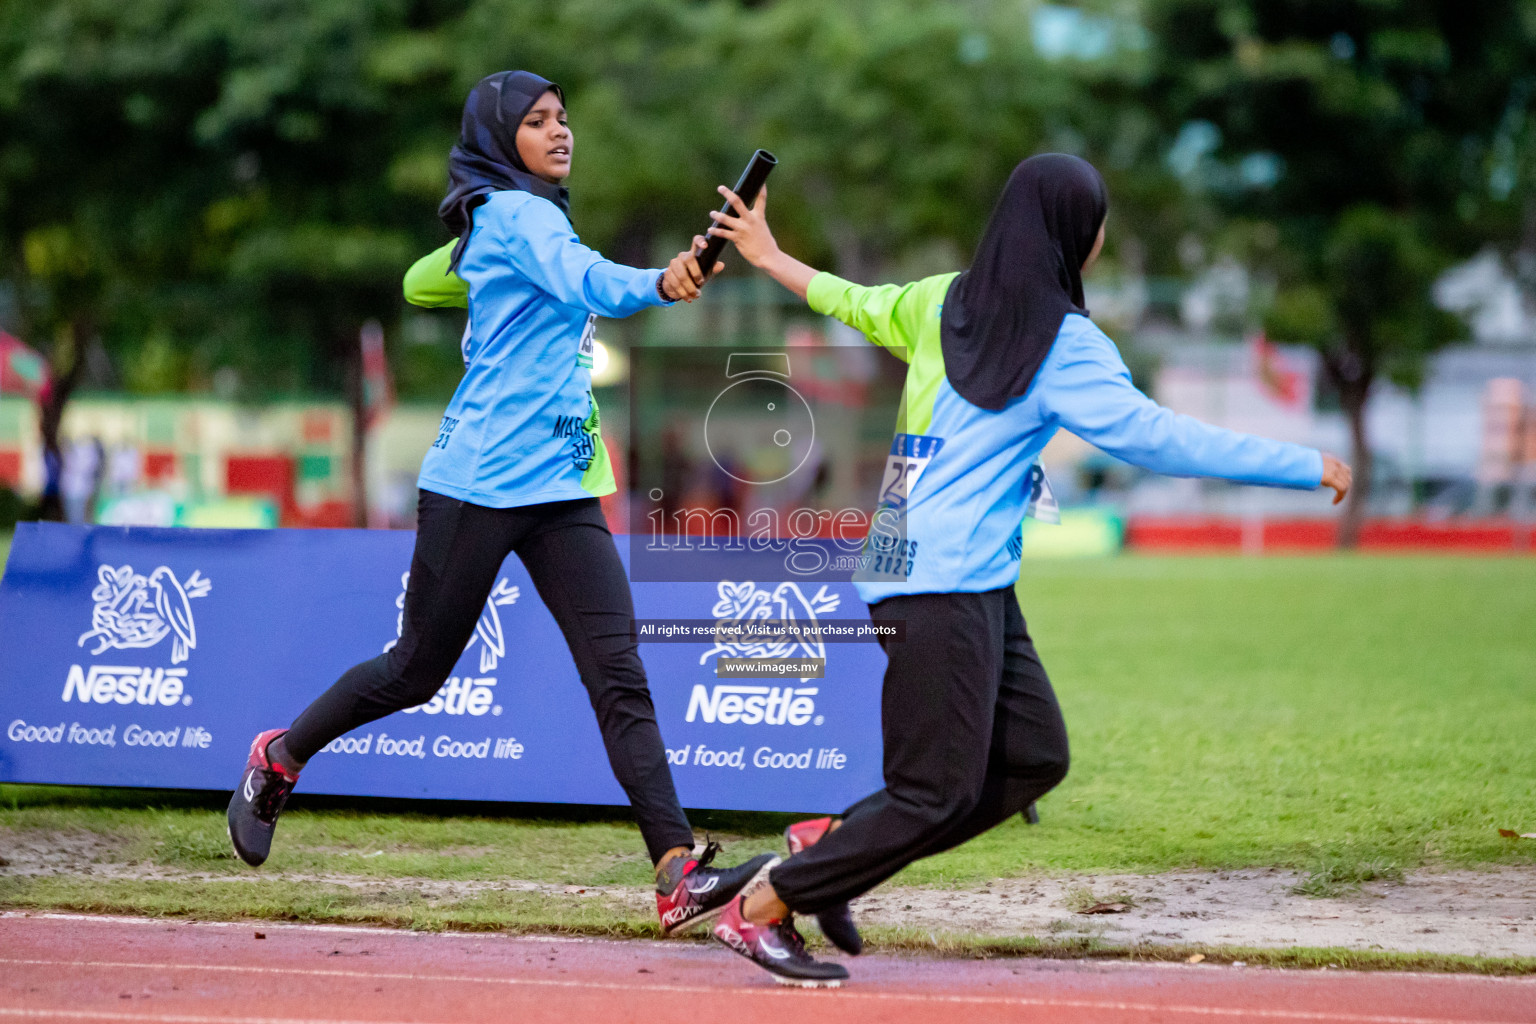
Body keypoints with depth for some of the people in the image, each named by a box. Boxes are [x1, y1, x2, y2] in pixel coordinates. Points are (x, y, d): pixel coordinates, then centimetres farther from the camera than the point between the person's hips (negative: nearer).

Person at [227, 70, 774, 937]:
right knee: (418, 669, 8)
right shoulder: (516, 214, -11)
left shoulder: (519, 220, 16)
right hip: (480, 483, -8)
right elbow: (587, 282, -33)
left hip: (562, 490, 8)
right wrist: (657, 283, -50)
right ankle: (279, 758, 34)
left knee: (620, 676, -8)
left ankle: (678, 872, -19)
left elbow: (422, 281, 33)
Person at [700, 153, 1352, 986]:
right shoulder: (1062, 342, -12)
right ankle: (760, 910, 1)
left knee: (1034, 757, 10)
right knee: (938, 795, -5)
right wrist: (1307, 469, -12)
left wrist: (771, 258, 46)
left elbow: (860, 306, 26)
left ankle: (835, 843, 14)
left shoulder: (949, 300, 11)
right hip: (944, 590, -9)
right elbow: (1156, 438, -15)